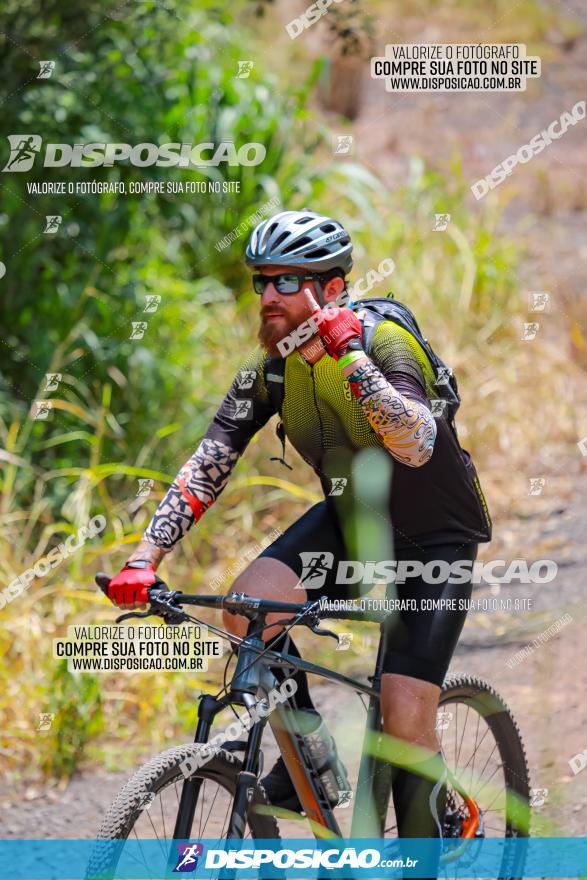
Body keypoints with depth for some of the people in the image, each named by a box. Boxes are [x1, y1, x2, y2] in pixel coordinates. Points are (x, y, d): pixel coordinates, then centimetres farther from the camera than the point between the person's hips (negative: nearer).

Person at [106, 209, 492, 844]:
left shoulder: (386, 344, -27)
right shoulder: (268, 371, -10)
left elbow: (416, 446, -44)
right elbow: (206, 467, -14)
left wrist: (348, 352, -50)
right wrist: (144, 560, -25)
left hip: (433, 537, -5)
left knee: (404, 719, -14)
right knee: (249, 603, -22)